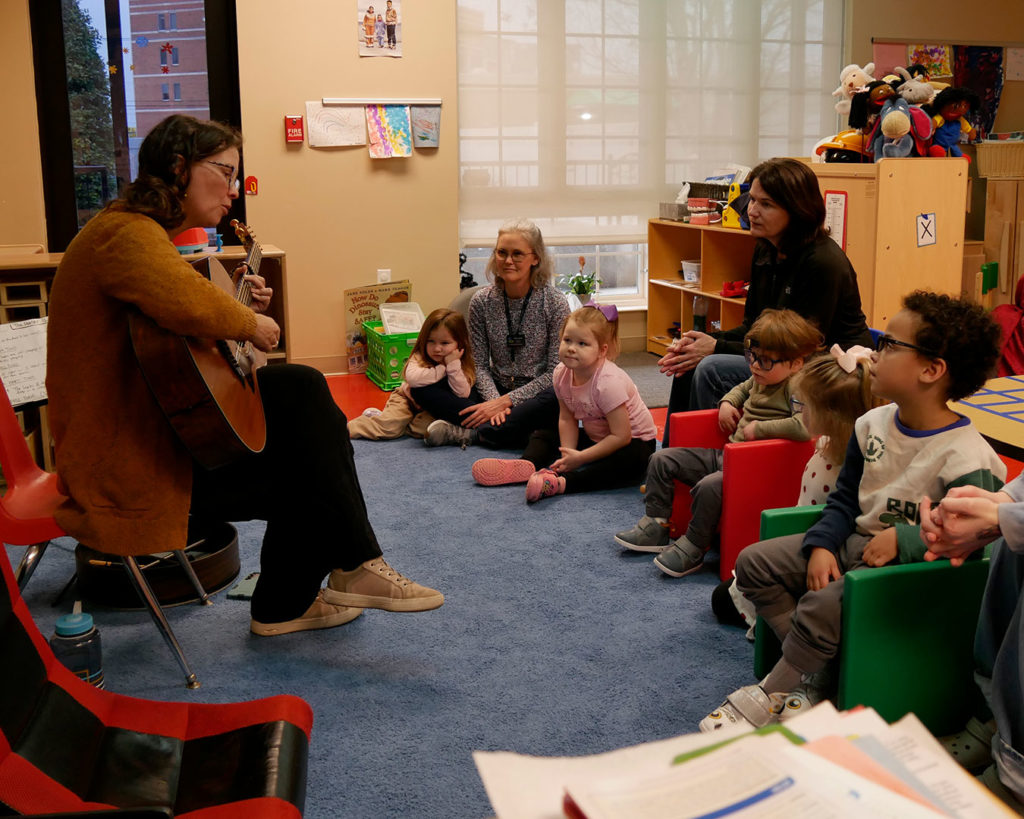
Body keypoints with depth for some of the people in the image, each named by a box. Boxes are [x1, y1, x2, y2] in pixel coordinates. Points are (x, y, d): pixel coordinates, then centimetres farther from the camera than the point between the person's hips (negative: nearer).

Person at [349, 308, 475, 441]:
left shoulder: (462, 365, -17)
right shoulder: (419, 357, -21)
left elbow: (462, 395, -30)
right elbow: (412, 378, -44)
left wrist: (453, 365, -39)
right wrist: (442, 369, -38)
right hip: (408, 399, -1)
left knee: (423, 427, -29)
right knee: (389, 426, -22)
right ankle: (347, 428, -7)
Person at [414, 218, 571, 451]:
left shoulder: (554, 302, -9)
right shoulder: (482, 301, -1)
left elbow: (555, 373, -12)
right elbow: (480, 365, 0)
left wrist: (506, 401, -19)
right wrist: (494, 400, -20)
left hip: (535, 397, -3)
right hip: (496, 392, 3)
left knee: (556, 401, -40)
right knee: (422, 388, -16)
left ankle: (467, 434, -25)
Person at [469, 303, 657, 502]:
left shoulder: (609, 382, -30)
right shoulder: (562, 373, -11)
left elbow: (621, 436, -29)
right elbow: (567, 419, -3)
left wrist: (579, 458, -25)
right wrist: (568, 454, -18)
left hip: (634, 440, -7)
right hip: (594, 437, 7)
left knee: (631, 462, -39)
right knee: (544, 435, 4)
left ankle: (562, 481, -48)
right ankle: (526, 466, -27)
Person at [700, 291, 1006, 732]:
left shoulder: (967, 459, -22)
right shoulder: (873, 423, 2)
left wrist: (903, 540, -25)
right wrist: (821, 545, -4)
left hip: (910, 565, -8)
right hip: (855, 542, 8)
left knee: (822, 605, -31)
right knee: (753, 562, -1)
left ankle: (767, 699, -6)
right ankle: (813, 678, -5)